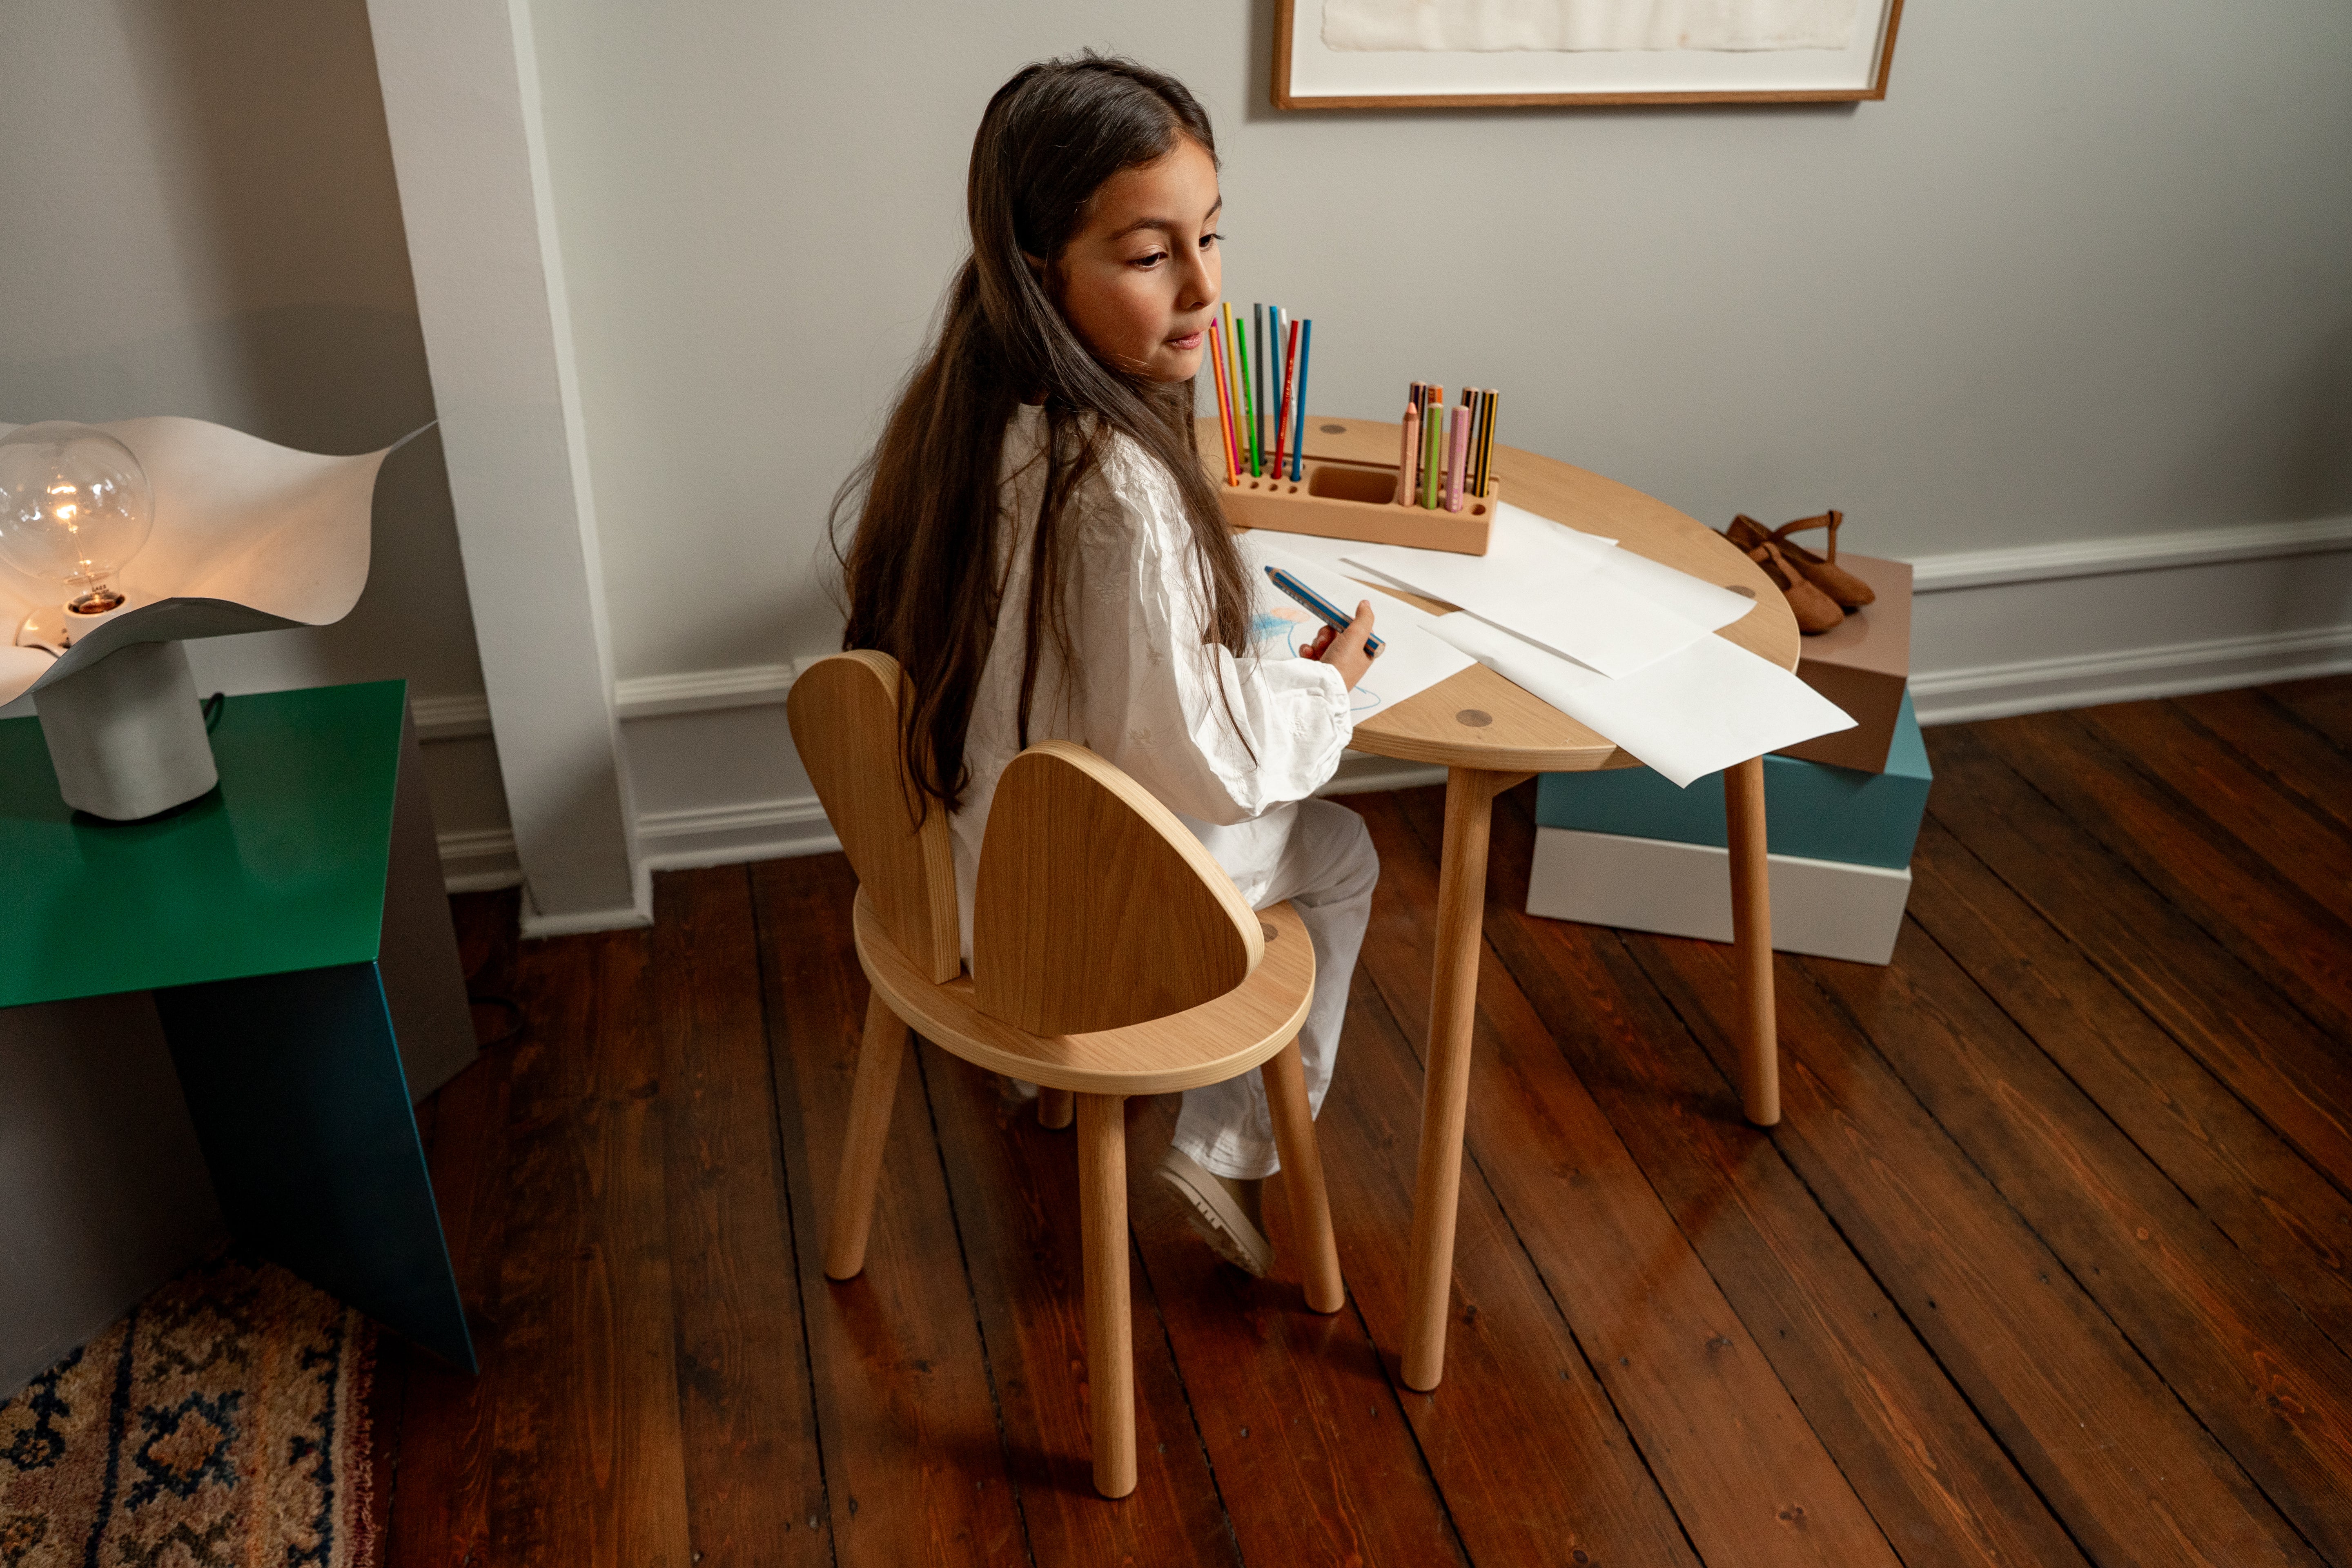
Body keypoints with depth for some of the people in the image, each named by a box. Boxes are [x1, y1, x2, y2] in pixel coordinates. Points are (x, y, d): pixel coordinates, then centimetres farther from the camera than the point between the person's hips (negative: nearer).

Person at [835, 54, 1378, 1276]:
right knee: (1340, 856, 19)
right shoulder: (1119, 488, -36)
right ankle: (1229, 1156, 21)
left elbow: (861, 533, 10)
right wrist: (1330, 682, -9)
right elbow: (1199, 760, -29)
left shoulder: (951, 405, -10)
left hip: (959, 860, 7)